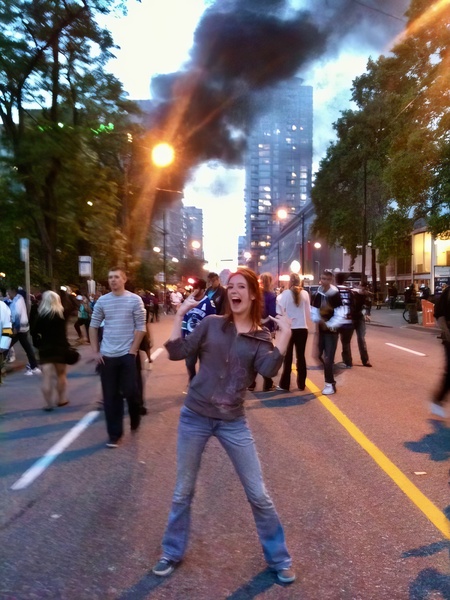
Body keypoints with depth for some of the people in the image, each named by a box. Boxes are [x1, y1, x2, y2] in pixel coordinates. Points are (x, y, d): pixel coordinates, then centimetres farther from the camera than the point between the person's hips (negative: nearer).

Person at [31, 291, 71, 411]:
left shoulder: (42, 315, -7)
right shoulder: (62, 313, -3)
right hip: (61, 347, 2)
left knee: (47, 377, 0)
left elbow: (34, 332, -8)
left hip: (46, 348, -2)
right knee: (61, 375, 15)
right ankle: (62, 399, 22)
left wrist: (38, 344, 6)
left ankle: (48, 404, -2)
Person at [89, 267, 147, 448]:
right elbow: (93, 326, 9)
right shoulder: (102, 301, 4)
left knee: (130, 392, 0)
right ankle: (114, 434, 18)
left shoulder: (135, 300, -5)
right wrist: (95, 351, 3)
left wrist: (132, 351, -9)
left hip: (127, 355, -3)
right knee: (110, 396, 6)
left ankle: (135, 418, 32)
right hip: (107, 356, 3)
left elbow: (141, 328, -5)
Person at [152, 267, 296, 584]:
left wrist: (285, 333, -21)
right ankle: (172, 552, 38)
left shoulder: (262, 337, -1)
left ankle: (279, 558, 29)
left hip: (233, 422, 0)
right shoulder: (212, 323, -1)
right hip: (195, 416, 1)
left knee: (259, 494, 7)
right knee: (183, 490, 15)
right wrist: (181, 314, -11)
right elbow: (177, 352, -6)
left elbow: (268, 369, -20)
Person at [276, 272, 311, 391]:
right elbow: (308, 312, 5)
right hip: (302, 328, 2)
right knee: (301, 356, 10)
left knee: (287, 357, 5)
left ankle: (284, 385, 9)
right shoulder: (305, 294, -2)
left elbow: (280, 311, -8)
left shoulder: (285, 294, -9)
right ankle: (301, 384, 17)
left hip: (289, 329, -2)